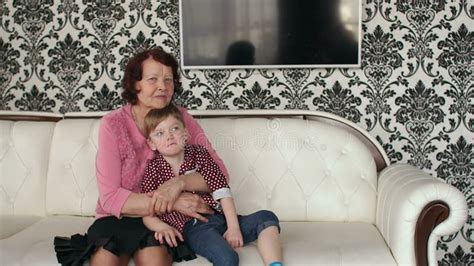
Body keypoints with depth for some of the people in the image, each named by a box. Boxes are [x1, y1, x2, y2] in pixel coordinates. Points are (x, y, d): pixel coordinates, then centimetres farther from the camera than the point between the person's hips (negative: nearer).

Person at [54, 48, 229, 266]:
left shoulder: (181, 118, -5)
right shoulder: (113, 124, -10)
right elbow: (110, 198, -15)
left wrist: (179, 183, -26)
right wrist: (173, 203, -24)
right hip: (117, 217, -1)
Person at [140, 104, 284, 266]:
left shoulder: (198, 153, 9)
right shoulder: (154, 169, 3)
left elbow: (221, 190, 1)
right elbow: (148, 215, 2)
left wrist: (233, 227, -10)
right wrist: (163, 227, -21)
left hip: (219, 216, 5)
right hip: (192, 227, -4)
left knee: (267, 217, -16)